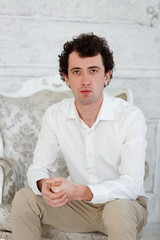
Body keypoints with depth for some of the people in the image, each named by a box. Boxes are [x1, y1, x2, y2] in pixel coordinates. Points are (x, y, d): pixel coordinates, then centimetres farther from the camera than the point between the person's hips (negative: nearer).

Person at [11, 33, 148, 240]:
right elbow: (39, 166, -2)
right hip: (78, 204, 4)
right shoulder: (55, 115, -6)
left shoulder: (131, 117, -20)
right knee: (24, 198, -18)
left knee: (118, 209, -38)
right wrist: (44, 184, -29)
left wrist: (79, 191, -40)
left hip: (126, 203, -3)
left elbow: (132, 184, -25)